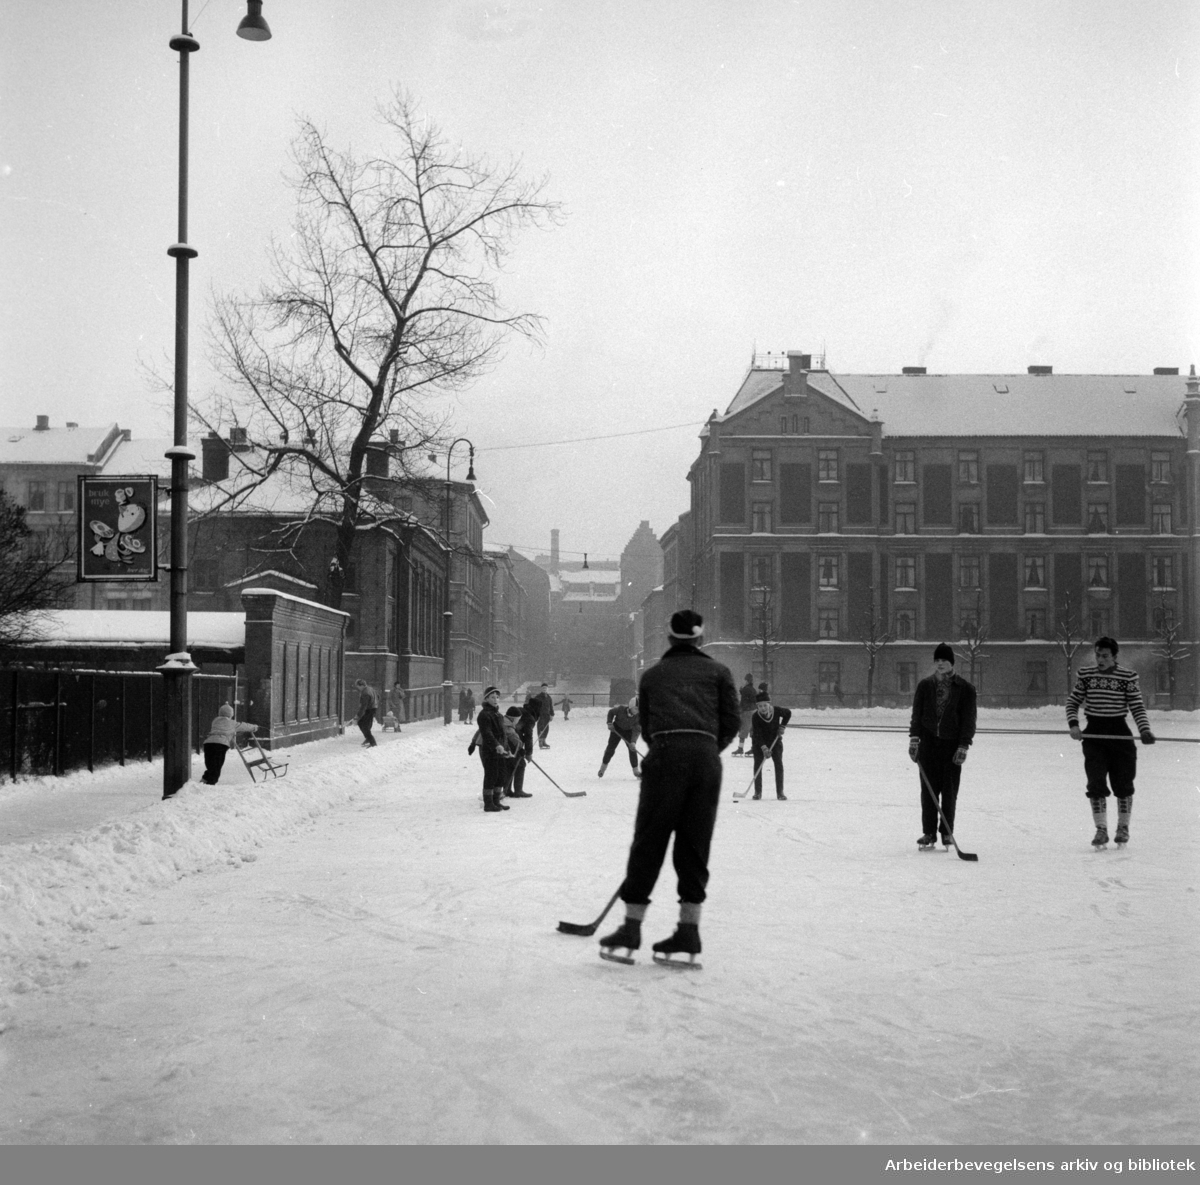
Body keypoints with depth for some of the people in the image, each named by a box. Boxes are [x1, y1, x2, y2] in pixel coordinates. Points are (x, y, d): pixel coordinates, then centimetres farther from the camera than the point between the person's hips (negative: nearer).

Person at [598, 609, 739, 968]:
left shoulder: (652, 675, 20)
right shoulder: (718, 672, 15)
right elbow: (731, 722, 8)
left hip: (664, 756, 0)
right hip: (706, 759, 1)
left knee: (648, 842, 4)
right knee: (695, 845, 7)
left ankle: (631, 928, 5)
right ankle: (688, 932, 7)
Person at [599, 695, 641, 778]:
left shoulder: (638, 716, -27)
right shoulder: (621, 709, -30)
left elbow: (636, 730, -25)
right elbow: (611, 712, -9)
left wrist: (633, 742, -37)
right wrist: (609, 722, -19)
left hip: (629, 731, 1)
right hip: (617, 728, -1)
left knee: (632, 749, -9)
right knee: (611, 747, -1)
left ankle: (636, 770, 3)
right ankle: (603, 767, 16)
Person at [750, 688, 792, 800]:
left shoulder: (777, 711, -22)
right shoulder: (756, 717, -27)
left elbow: (788, 713, 1)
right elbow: (757, 735, -28)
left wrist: (782, 726, -9)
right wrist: (764, 748, -39)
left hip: (775, 739, 1)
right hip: (759, 742, -1)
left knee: (779, 764, -5)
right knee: (758, 764, -6)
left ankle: (780, 792, 0)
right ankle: (758, 791, 3)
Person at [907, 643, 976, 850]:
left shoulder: (964, 689, -1)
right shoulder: (925, 685, 5)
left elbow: (968, 720, -2)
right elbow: (917, 714, 7)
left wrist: (963, 746, -8)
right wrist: (914, 739, -2)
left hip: (952, 745, -1)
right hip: (929, 743, 1)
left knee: (949, 790, 2)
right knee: (929, 790, 0)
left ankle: (947, 832, 13)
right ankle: (929, 832, 6)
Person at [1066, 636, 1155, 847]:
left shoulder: (1128, 676, -3)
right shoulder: (1085, 674, 3)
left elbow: (1137, 706, -2)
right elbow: (1073, 701, 9)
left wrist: (1145, 730, -16)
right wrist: (1073, 724, -8)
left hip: (1120, 733, -1)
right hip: (1094, 733, 1)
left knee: (1123, 783, 5)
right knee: (1096, 784, -5)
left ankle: (1123, 827, 23)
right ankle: (1101, 830, 2)